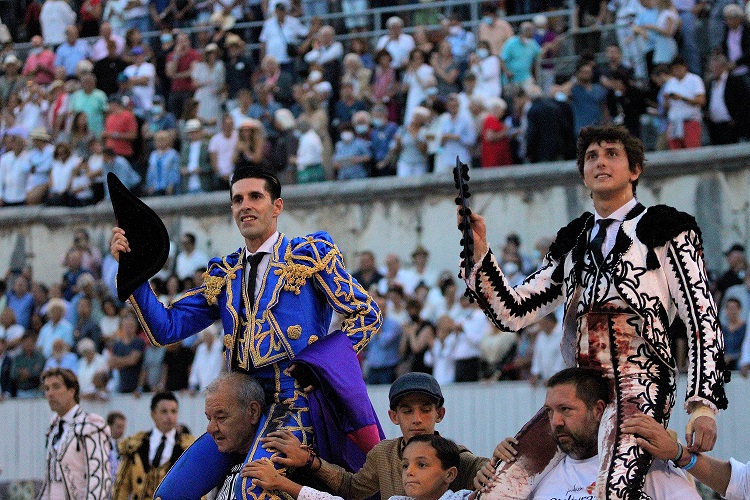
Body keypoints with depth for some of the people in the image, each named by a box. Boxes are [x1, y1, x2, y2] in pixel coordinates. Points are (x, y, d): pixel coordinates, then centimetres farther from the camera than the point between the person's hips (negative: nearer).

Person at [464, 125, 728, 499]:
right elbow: (512, 312, 20)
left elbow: (702, 319, -1)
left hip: (639, 385, -6)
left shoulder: (665, 230, 6)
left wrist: (704, 405, -12)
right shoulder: (572, 242, 23)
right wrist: (480, 252, 6)